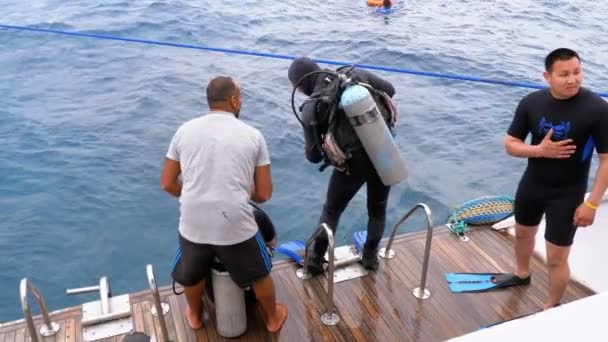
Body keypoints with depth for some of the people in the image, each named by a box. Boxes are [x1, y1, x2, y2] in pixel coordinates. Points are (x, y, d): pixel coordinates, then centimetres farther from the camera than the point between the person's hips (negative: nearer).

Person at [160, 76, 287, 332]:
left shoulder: (185, 130, 6)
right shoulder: (252, 135, 1)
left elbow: (167, 183, 11)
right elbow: (264, 193, 2)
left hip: (193, 225, 2)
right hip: (236, 226, -2)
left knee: (192, 275, 31)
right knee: (259, 274, 25)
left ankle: (195, 315, 55)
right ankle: (273, 318, 47)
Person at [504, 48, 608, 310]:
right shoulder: (531, 103, -12)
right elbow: (510, 145, -5)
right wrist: (539, 150, -24)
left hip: (568, 194, -4)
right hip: (532, 184, 5)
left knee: (556, 258, 2)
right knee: (523, 233, 27)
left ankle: (552, 308, 27)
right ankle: (521, 274, 56)